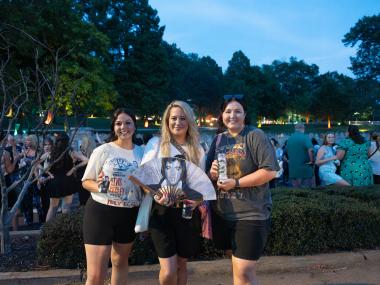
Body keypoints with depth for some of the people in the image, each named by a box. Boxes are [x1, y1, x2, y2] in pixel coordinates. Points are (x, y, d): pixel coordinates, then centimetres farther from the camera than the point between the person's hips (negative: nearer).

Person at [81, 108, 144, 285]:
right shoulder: (103, 150, -6)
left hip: (129, 214, 4)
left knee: (120, 262, 22)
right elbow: (86, 181, -2)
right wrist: (99, 187, -23)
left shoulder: (142, 153, 3)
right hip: (100, 212, -3)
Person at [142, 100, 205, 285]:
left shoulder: (198, 150, 9)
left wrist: (197, 200, -9)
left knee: (181, 264, 15)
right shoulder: (155, 144, 2)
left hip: (188, 213, 3)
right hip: (162, 211, -2)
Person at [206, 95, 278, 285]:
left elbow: (270, 171, -17)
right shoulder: (218, 140, 10)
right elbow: (209, 173, 16)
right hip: (222, 214, 6)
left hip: (251, 214, -6)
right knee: (238, 266, 20)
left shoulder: (256, 136, -9)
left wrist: (236, 183, -19)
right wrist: (212, 173, -8)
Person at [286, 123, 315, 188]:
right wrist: (311, 160, -13)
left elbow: (287, 151, 20)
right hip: (305, 169, -6)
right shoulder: (305, 137, -10)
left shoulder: (289, 139, 9)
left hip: (293, 169, 6)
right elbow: (310, 150, -26)